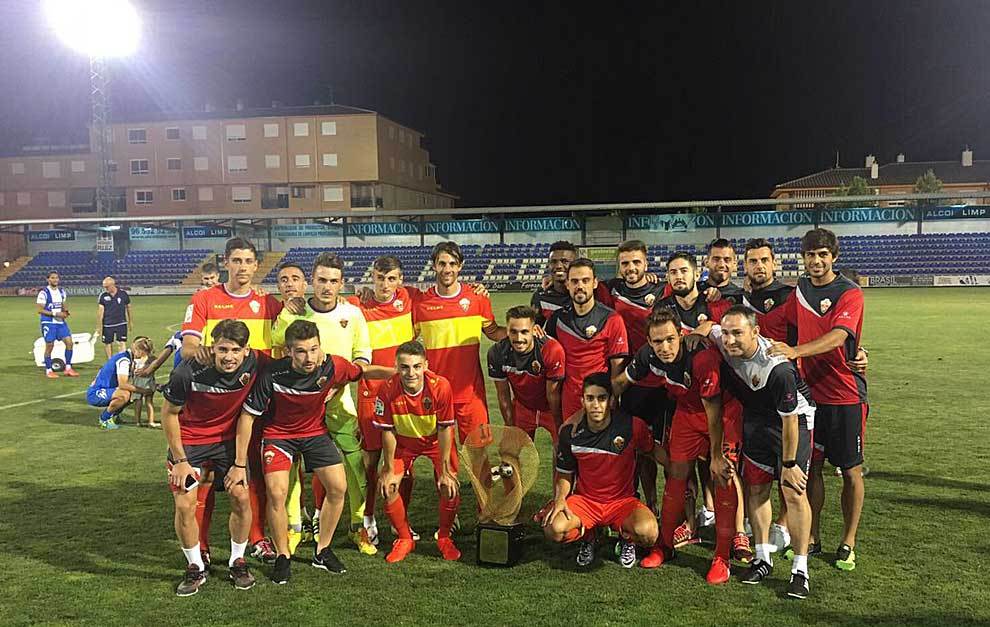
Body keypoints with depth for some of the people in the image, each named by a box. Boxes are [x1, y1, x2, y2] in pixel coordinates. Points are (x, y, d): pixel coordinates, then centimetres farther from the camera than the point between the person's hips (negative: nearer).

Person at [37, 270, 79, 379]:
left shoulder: (61, 291, 11)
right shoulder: (44, 292, -10)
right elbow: (40, 310, -12)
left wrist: (65, 311, 0)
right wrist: (55, 314, -19)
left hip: (61, 321, 6)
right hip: (48, 323, -6)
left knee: (69, 342, -2)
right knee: (49, 346, 0)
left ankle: (68, 368, 7)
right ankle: (48, 371, 12)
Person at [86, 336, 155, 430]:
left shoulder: (129, 358, 9)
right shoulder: (124, 360, -21)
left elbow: (127, 383, 12)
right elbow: (123, 385, -29)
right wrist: (143, 391, -23)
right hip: (94, 394, -10)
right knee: (124, 395, -30)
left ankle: (112, 416, 18)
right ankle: (105, 419, -8)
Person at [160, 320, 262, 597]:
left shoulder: (257, 363, -22)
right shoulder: (188, 373, -29)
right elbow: (169, 413, -11)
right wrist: (179, 460, -10)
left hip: (228, 439, 2)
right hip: (189, 441, -2)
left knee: (241, 497, -4)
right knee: (185, 505, -7)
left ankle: (237, 562, 18)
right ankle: (195, 568, 15)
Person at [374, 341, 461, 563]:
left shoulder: (441, 386, -33)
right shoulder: (388, 390, -30)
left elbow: (445, 429, -21)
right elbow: (388, 431, -16)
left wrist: (445, 471, -17)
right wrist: (388, 470, -10)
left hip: (436, 440, -1)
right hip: (403, 441, 1)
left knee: (449, 487, -13)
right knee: (388, 487, -11)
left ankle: (444, 537, 15)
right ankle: (404, 539, 14)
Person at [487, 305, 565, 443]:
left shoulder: (552, 350, -32)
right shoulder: (497, 352, -21)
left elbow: (552, 394, -20)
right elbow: (503, 394, -8)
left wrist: (559, 429, -10)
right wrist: (511, 428, -1)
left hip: (551, 407, -2)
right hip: (522, 406, 3)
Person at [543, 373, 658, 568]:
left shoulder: (633, 426, -14)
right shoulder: (569, 431, -8)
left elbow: (653, 452, 5)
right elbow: (565, 475, 6)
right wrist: (559, 499, -13)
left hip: (622, 501, -1)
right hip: (584, 500, 2)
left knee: (647, 533, -32)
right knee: (553, 530, -27)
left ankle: (626, 539, 8)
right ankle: (588, 537, 9)